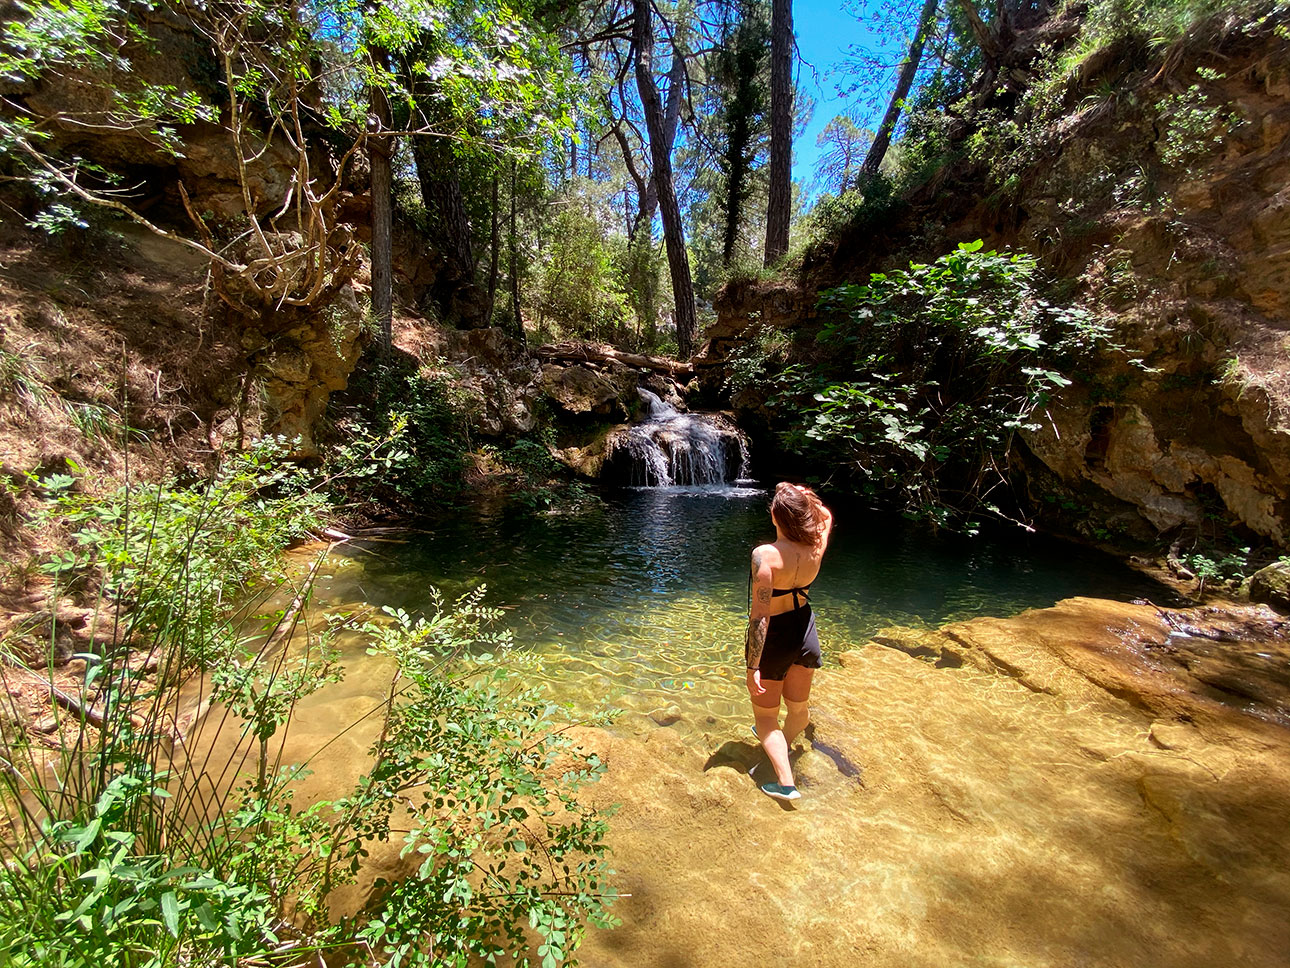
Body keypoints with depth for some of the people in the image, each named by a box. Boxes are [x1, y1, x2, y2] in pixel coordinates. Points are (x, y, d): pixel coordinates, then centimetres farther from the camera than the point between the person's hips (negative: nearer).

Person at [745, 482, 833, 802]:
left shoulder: (765, 555, -28)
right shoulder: (817, 546, -12)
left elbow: (760, 616, -27)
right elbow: (826, 515, 13)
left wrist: (753, 667, -21)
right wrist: (805, 498, 0)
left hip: (775, 636, -6)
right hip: (804, 628, 6)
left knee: (765, 714, 15)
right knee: (798, 706, 26)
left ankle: (785, 782, 13)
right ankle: (782, 745, 53)